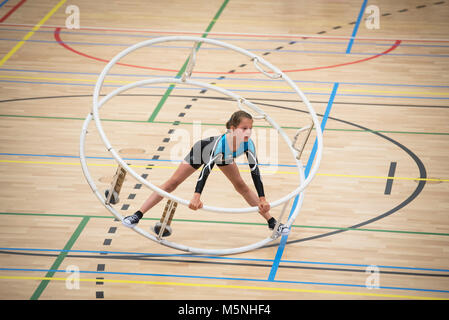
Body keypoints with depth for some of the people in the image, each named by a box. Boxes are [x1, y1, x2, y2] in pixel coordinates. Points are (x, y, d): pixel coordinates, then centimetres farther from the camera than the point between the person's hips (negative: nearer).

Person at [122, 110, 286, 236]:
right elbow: (206, 168, -54)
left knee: (241, 186, 9)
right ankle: (137, 215, -2)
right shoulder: (221, 142, -47)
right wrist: (197, 196, -65)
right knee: (172, 183, -5)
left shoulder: (248, 144, -34)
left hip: (224, 156, 4)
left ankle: (271, 222, 20)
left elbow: (255, 171, -29)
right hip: (201, 151, -4)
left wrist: (262, 200, -34)